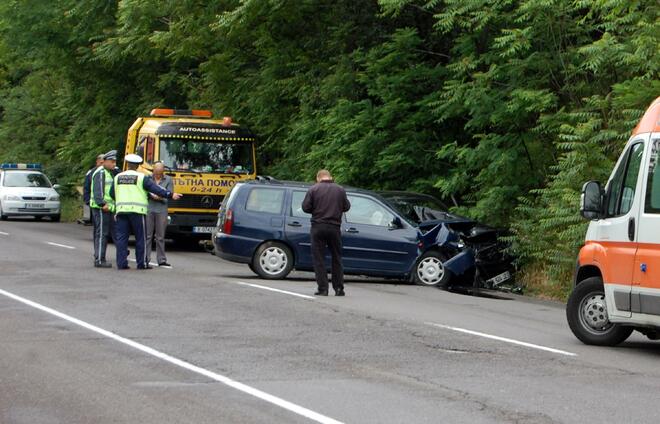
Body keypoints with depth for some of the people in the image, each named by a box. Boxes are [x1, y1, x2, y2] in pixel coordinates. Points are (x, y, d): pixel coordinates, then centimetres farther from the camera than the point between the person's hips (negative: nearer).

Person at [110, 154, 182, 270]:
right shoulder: (141, 177, -3)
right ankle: (142, 263, 3)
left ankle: (121, 263, 0)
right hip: (137, 210, -4)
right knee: (140, 238, 3)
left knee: (121, 237, 5)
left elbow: (112, 194, 18)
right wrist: (170, 195, -7)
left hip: (121, 210, 4)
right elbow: (155, 189, -8)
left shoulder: (118, 177, 11)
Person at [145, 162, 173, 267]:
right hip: (148, 209, -1)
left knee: (160, 237, 5)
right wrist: (151, 195, -16)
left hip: (161, 211, 1)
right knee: (147, 235, -1)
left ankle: (162, 260, 10)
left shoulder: (168, 180, 7)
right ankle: (145, 259, 1)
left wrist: (161, 198, -15)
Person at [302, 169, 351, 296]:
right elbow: (346, 207, 9)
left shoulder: (313, 189, -3)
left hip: (318, 227, -2)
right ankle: (339, 288, 12)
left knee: (318, 258, 2)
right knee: (336, 258, 13)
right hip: (334, 227, 2)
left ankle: (323, 288, -4)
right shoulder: (340, 190, 4)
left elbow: (305, 207, -5)